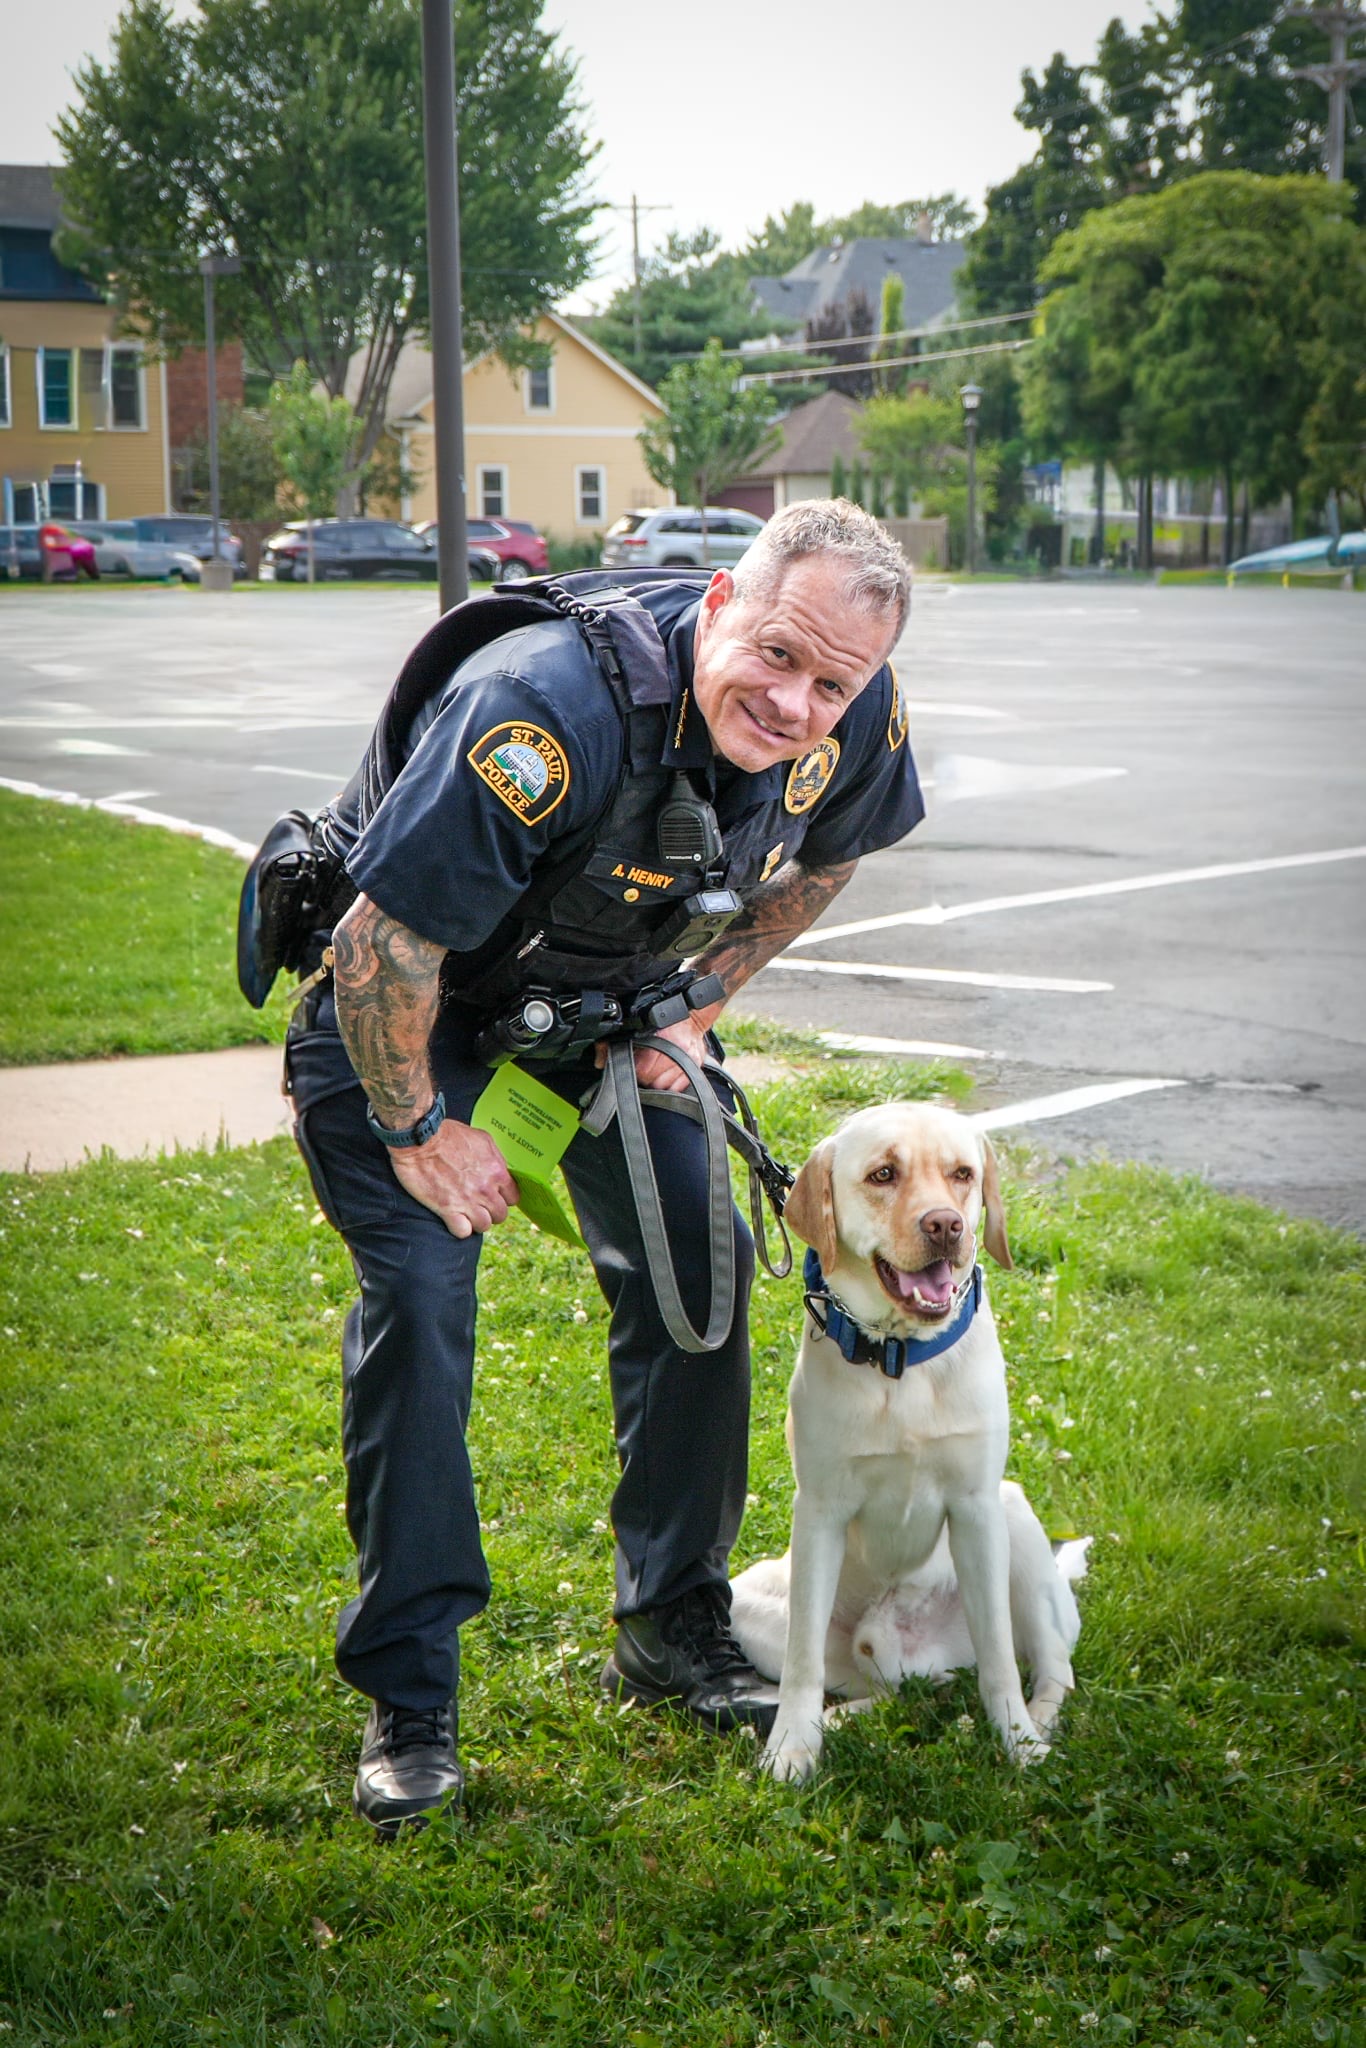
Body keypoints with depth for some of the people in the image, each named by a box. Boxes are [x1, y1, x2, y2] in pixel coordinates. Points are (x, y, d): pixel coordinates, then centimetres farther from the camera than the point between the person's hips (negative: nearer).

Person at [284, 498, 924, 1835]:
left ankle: (671, 1626, 17)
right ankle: (406, 1696, -4)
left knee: (694, 1262, -1)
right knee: (419, 1289, -16)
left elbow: (821, 857, 6)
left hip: (610, 995, 6)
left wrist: (700, 1004, -2)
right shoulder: (547, 714, -40)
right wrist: (419, 1133, -19)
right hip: (406, 997, -6)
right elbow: (384, 943, -31)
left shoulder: (855, 714, -19)